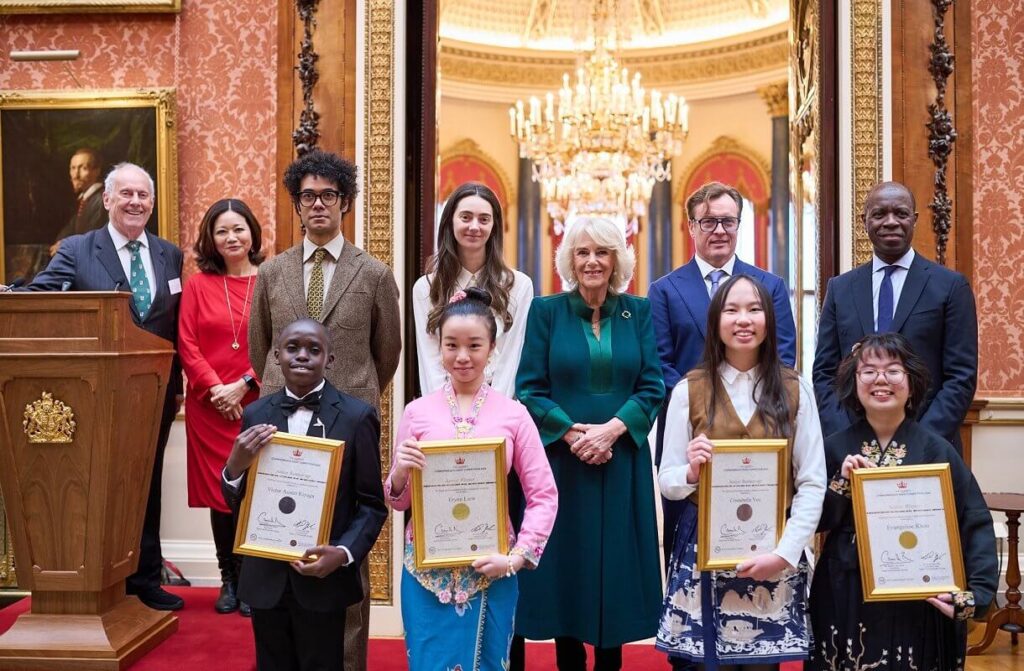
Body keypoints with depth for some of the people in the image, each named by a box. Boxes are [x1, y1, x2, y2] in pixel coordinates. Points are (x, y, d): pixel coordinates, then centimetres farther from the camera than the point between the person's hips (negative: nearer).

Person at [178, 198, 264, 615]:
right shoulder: (198, 285, 7)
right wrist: (215, 387, -9)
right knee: (218, 491, 7)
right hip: (210, 406, 2)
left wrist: (243, 385, -10)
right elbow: (187, 346, 2)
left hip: (258, 404, -2)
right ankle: (229, 580, 19)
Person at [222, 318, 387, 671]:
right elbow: (237, 505, 5)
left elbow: (372, 504, -4)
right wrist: (235, 466, -14)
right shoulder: (255, 415, 3)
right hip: (265, 577, 3)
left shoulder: (357, 416, -7)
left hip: (323, 576, -3)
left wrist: (344, 553, -19)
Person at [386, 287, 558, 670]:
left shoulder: (513, 415, -2)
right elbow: (399, 502, 7)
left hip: (490, 571, 0)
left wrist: (517, 558, -10)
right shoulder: (417, 412, 1)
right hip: (426, 569, 1)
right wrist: (400, 473, -14)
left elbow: (544, 496, -1)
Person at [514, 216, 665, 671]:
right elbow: (530, 389, -3)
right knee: (565, 562, 4)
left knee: (617, 563, 7)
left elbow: (652, 387, 0)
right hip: (560, 461, -1)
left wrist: (611, 429, -15)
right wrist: (571, 432, -16)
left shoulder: (639, 312, 6)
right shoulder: (546, 311, 1)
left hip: (622, 460, 1)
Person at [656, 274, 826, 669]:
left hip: (775, 554, 1)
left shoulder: (795, 390, 1)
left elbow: (812, 484, -2)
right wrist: (692, 472, -21)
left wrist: (784, 553, -12)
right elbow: (667, 482, 0)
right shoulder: (689, 389, -1)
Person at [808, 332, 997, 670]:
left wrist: (976, 593, -17)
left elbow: (976, 525, -6)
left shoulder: (936, 449, -4)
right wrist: (841, 483, -15)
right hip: (846, 599, 1)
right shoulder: (834, 448, -1)